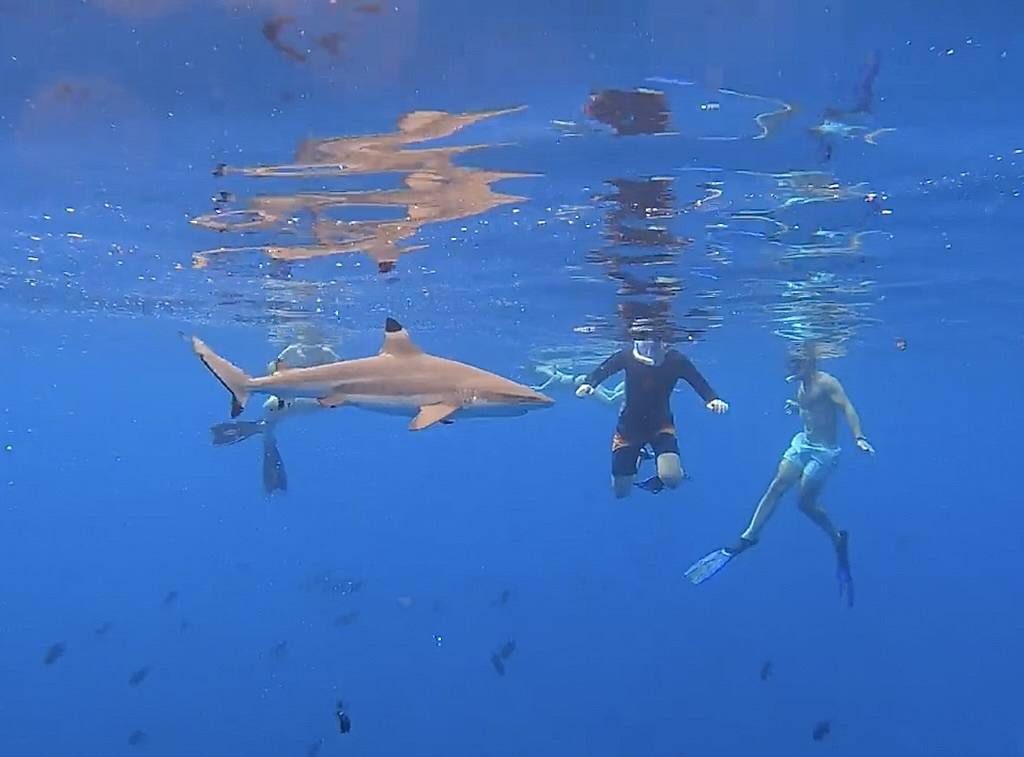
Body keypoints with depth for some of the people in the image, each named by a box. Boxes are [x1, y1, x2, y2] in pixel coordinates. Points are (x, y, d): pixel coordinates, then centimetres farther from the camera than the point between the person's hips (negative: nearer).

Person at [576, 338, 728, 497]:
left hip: (661, 423, -1)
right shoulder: (627, 356, -20)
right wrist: (587, 384, -36)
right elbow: (601, 371, -15)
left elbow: (699, 382, -22)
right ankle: (637, 457, 39)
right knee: (621, 491, 7)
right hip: (630, 424, 1)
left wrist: (713, 399, -43)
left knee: (672, 478, -28)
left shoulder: (675, 360, -20)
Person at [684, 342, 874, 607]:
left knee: (805, 502, -5)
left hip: (824, 451, -8)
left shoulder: (826, 383, -16)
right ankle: (749, 536, 0)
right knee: (776, 487, -1)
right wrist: (797, 407, 6)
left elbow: (847, 408, -27)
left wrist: (859, 438, -39)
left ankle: (839, 540, 16)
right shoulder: (801, 385, 9)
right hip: (802, 443, 8)